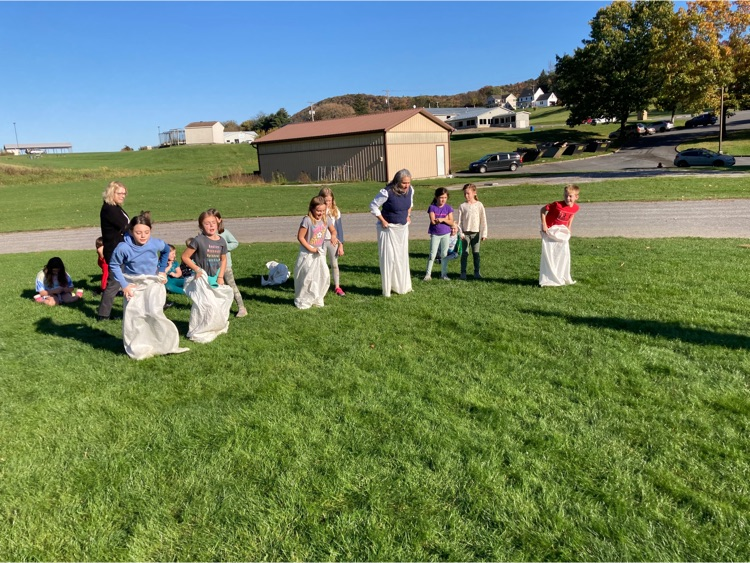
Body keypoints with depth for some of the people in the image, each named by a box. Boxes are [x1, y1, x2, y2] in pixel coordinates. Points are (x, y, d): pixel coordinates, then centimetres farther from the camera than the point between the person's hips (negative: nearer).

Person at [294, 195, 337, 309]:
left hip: (319, 253, 6)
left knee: (324, 276, 4)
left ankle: (317, 299, 21)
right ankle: (302, 301, 17)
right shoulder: (307, 220, -20)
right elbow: (300, 237, -18)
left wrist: (333, 236, -9)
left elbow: (333, 230, 15)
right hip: (307, 254, -6)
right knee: (307, 277, -1)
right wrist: (311, 249, -16)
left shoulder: (326, 219, -1)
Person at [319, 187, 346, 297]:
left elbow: (339, 228, 2)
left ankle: (337, 287, 21)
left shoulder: (336, 211, -1)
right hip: (321, 242, -2)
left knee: (334, 264, 11)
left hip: (333, 241, 2)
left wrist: (341, 244, 1)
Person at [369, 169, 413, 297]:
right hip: (388, 229, -6)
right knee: (389, 258, -3)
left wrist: (408, 215, 7)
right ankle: (388, 289, 7)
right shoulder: (387, 192, -24)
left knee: (402, 257, 12)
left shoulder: (410, 190, -6)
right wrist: (382, 221, -16)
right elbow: (373, 205, -15)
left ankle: (403, 286, 26)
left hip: (403, 228, 6)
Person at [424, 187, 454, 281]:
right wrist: (445, 219, -12)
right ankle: (428, 274, 6)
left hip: (446, 234, 2)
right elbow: (433, 221, -17)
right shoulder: (432, 207, -7)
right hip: (435, 234, -2)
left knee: (444, 254, 8)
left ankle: (444, 274, 17)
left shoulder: (448, 208, 0)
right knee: (432, 255, -1)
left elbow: (451, 222, -6)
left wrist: (442, 219, -20)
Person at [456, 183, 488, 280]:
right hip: (465, 233, 0)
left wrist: (484, 234, -3)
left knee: (476, 253, 6)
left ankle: (477, 272, 15)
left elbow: (483, 220, 0)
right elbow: (459, 221, 0)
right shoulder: (462, 206, 0)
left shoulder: (479, 205, -1)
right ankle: (463, 272, 5)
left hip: (476, 233, 0)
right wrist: (461, 233, -9)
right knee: (465, 253, 1)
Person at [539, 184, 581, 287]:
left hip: (562, 231, 5)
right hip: (550, 231, -5)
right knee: (549, 255, -5)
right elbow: (542, 210, -16)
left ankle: (563, 278, 18)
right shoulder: (557, 205, -26)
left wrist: (569, 227, 8)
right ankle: (547, 280, 2)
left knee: (564, 253, 4)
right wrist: (543, 225, -19)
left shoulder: (575, 207, -8)